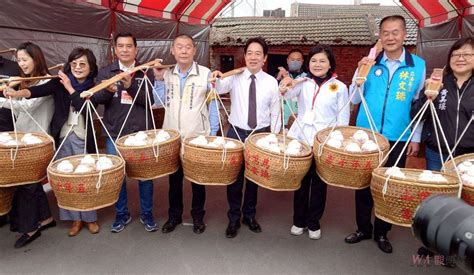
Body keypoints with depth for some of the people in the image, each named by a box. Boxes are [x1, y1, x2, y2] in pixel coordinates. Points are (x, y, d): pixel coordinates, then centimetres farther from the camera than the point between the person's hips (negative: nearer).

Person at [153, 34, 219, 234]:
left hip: (198, 137, -3)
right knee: (174, 178, 13)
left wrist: (212, 134, -5)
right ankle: (174, 215, 30)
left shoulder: (205, 74, -7)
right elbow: (159, 102, 4)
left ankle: (198, 216, 27)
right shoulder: (167, 74, 4)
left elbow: (213, 105, -3)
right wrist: (159, 80, -6)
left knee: (198, 179, 10)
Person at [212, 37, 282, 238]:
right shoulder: (235, 78, -2)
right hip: (236, 133, -1)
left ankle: (249, 215, 34)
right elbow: (220, 89, -21)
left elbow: (275, 112, 4)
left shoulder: (271, 82, 1)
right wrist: (216, 78, -42)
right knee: (234, 177, 5)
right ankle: (233, 218, 24)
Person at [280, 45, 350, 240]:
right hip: (300, 139, 1)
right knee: (301, 181, 8)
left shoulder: (339, 87, 2)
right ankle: (299, 221, 25)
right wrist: (285, 83, -29)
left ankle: (314, 223, 25)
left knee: (319, 183, 8)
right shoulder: (303, 83, 5)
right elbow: (284, 95, -9)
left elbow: (343, 118, 2)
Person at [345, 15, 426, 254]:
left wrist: (416, 137, 3)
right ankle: (363, 228, 27)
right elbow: (355, 99, 2)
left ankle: (382, 231, 28)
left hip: (398, 139, 0)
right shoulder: (370, 63, 2)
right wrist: (360, 73, -12)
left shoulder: (418, 65, 0)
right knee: (363, 182, 9)